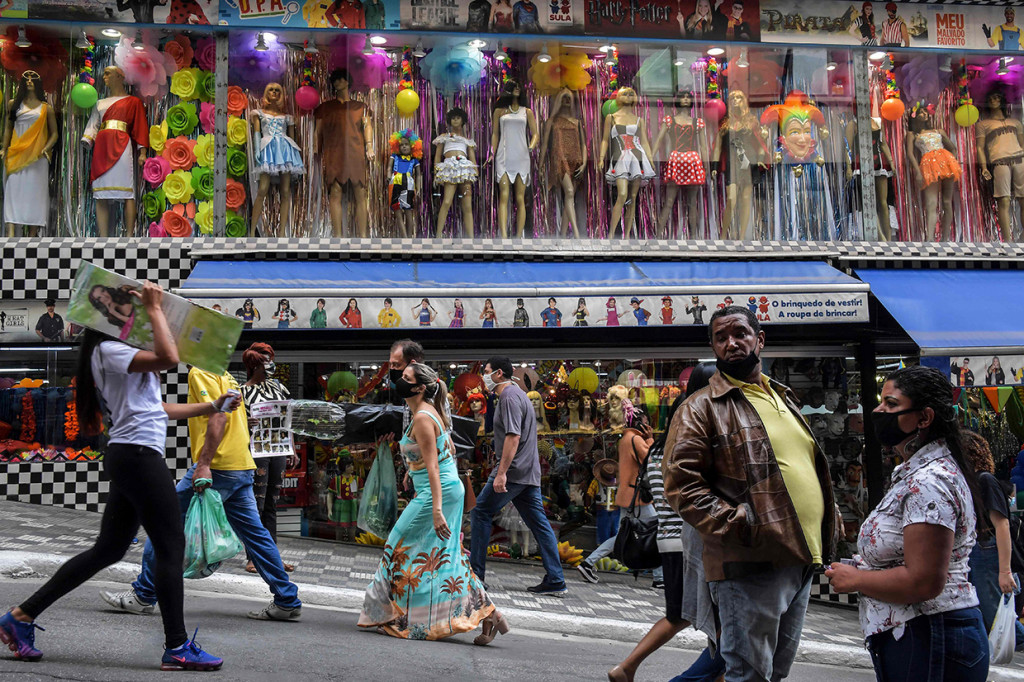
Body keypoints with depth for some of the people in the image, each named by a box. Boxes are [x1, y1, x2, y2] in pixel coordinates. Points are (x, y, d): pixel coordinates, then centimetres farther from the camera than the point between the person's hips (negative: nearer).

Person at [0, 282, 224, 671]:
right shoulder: (108, 351, -7)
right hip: (138, 454, -10)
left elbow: (156, 409, 26)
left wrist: (209, 408, 25)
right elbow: (168, 358, -22)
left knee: (109, 549, 12)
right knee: (171, 545, -6)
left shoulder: (117, 356, 24)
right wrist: (155, 309, -12)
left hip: (129, 458, 10)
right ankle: (177, 648, -3)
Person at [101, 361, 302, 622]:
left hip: (216, 467, -9)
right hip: (242, 468, 9)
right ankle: (287, 602, 9)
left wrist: (203, 464, -24)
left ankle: (143, 595, 6)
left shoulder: (201, 372, -7)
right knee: (253, 533, 10)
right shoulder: (224, 376, 22)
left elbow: (219, 416, -19)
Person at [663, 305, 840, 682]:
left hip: (800, 562, 8)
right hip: (750, 566, -8)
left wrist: (829, 520, 15)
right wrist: (736, 523, -21)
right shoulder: (701, 408, -7)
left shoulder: (782, 398, 18)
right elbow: (681, 484, -14)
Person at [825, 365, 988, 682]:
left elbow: (923, 582, -25)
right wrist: (865, 567, 10)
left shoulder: (929, 483, -19)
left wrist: (853, 580, -13)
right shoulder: (913, 472, 15)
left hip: (926, 644, -10)